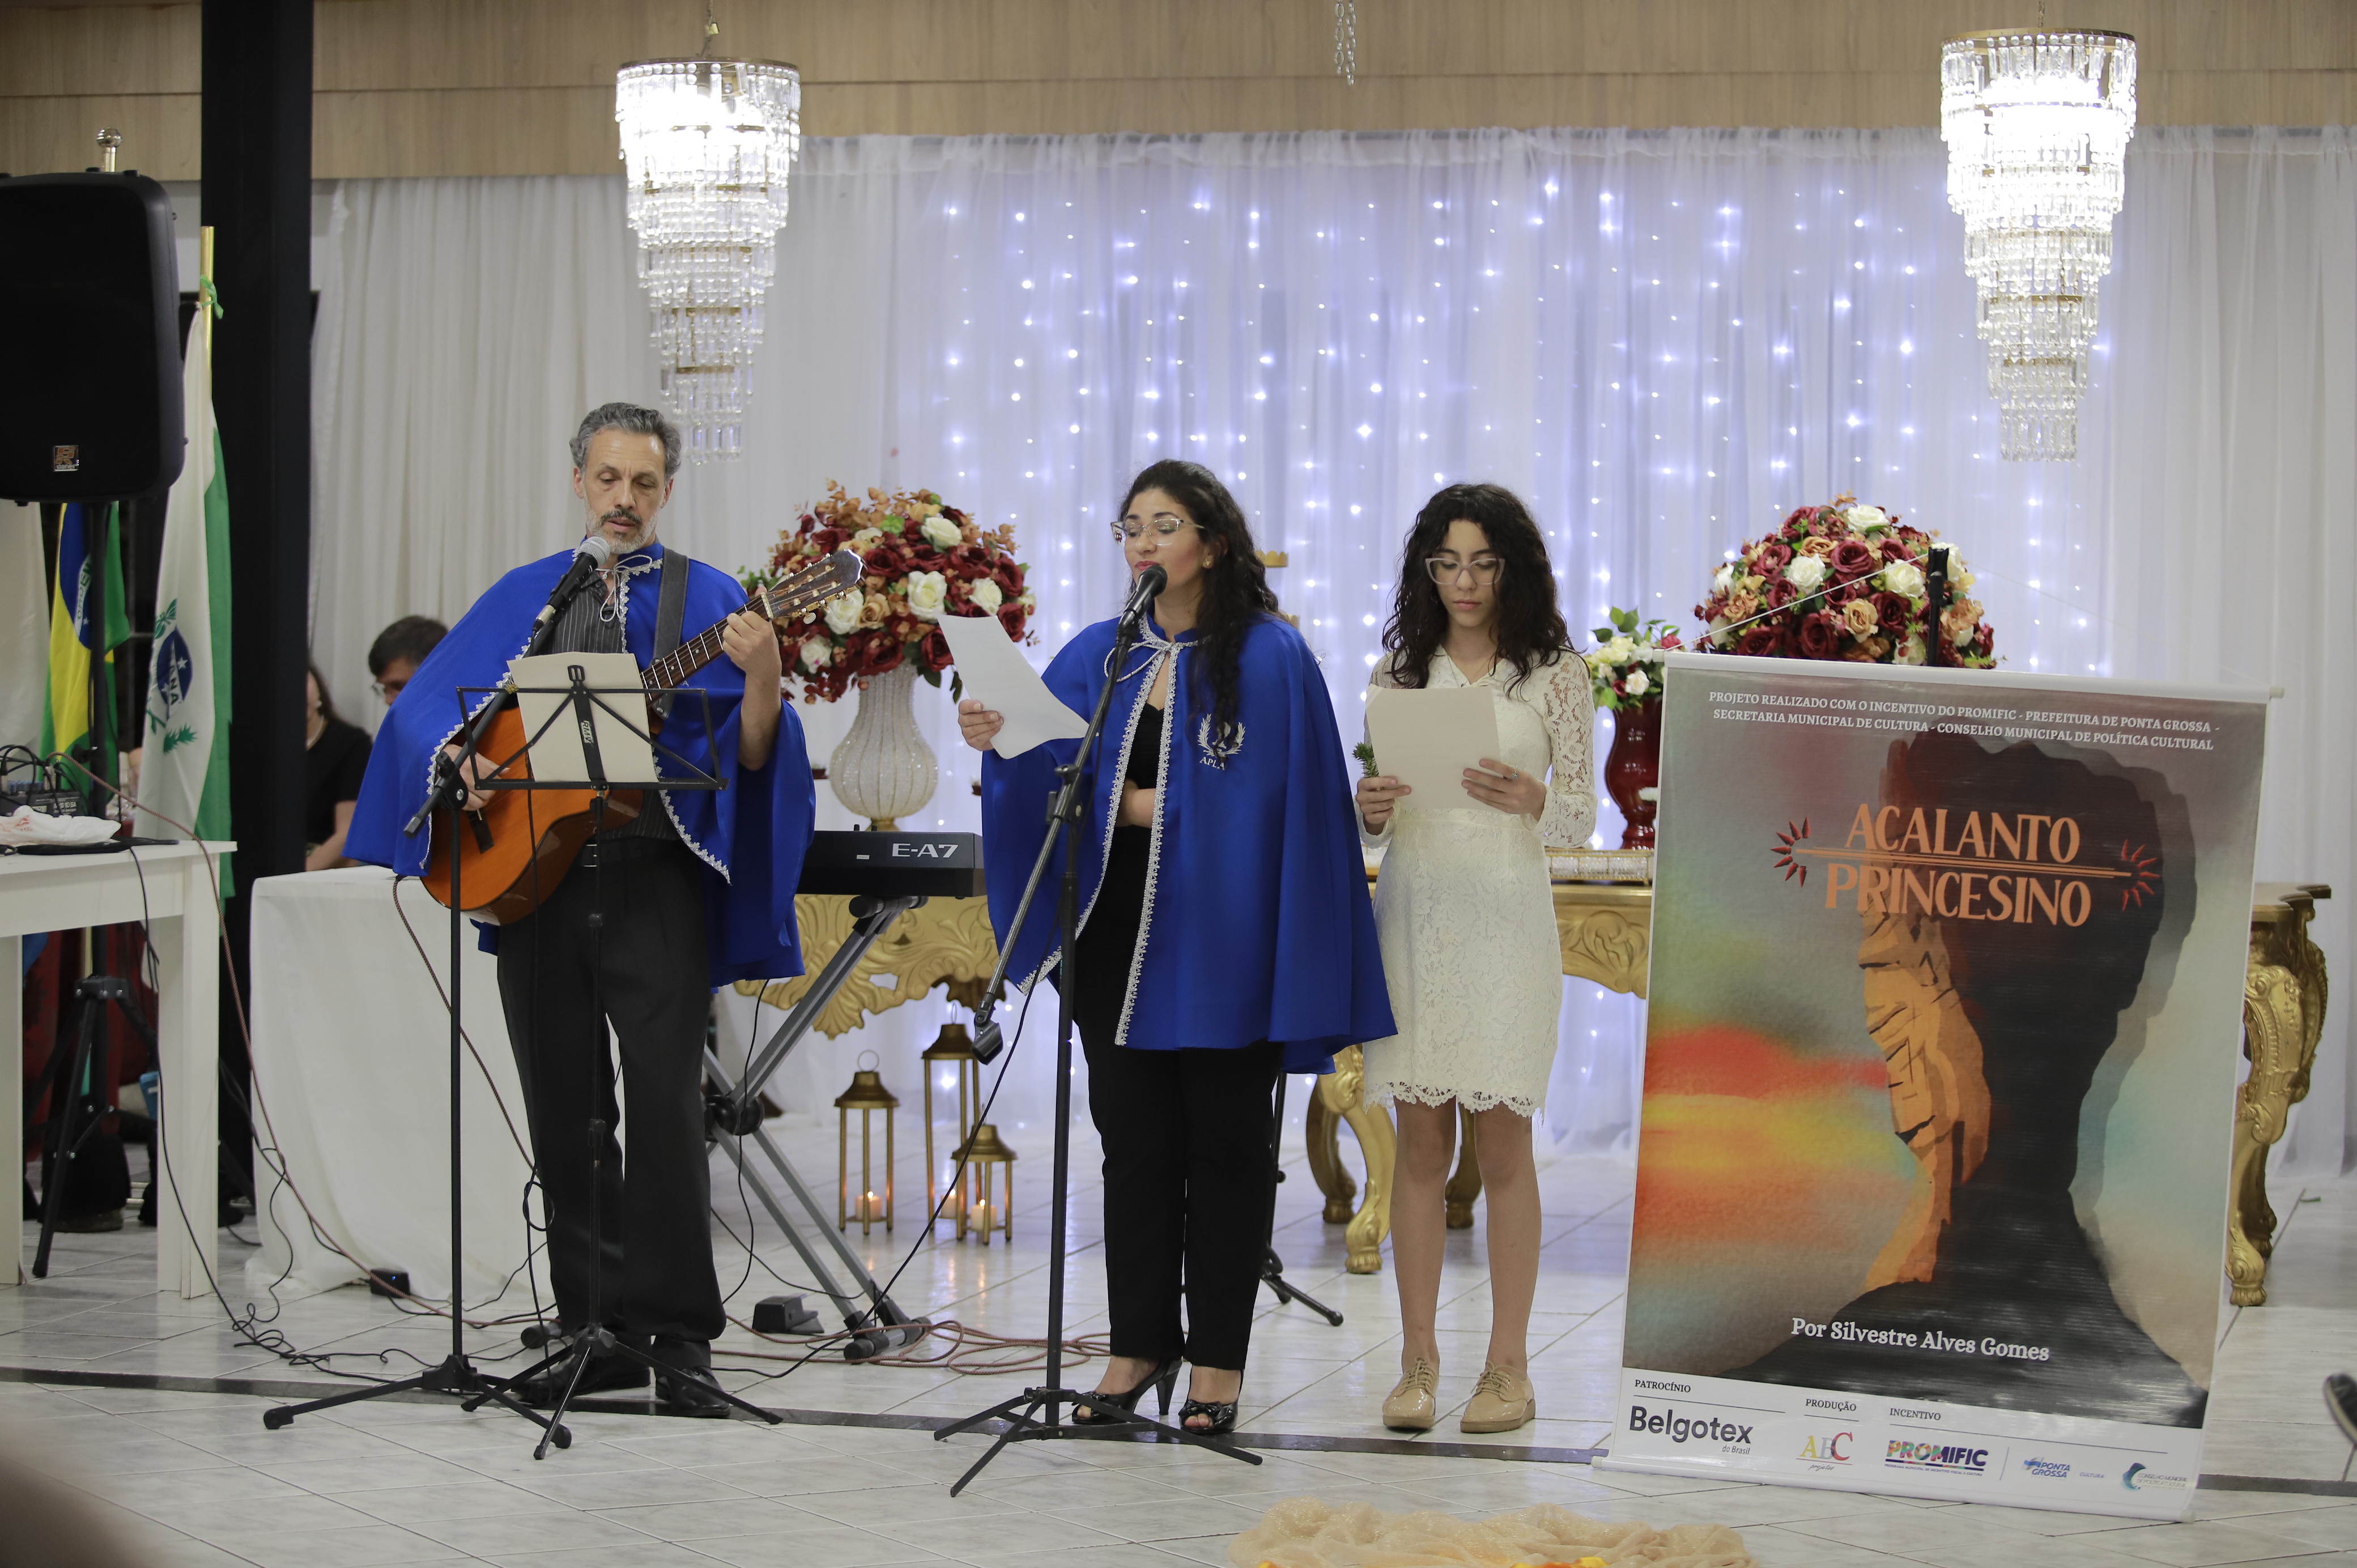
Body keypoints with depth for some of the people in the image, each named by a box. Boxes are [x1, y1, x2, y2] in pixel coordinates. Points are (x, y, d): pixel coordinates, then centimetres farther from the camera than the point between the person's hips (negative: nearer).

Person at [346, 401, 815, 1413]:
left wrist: (761, 678, -22)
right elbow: (424, 704, 12)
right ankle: (597, 1331, 14)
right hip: (535, 874, 4)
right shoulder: (525, 597, 15)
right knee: (566, 1112, 6)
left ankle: (680, 1338, -7)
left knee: (664, 1104, -11)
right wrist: (456, 758, -9)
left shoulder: (706, 599, 6)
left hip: (654, 882, -3)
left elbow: (750, 757, -3)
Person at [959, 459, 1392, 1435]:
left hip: (1224, 935, -4)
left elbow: (1286, 803, -8)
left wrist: (1152, 804, -12)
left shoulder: (1270, 658, -4)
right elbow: (1051, 770, 0)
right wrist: (997, 742, -22)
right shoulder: (1098, 659, 10)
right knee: (1134, 1141, 8)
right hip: (1122, 931, 4)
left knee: (1224, 1143, 2)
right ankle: (1141, 1344, 16)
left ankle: (1218, 1358, 9)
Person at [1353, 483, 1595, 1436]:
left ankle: (1509, 1367, 6)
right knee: (1420, 1141, 3)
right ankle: (1418, 1362, 8)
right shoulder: (1399, 671, 9)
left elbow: (1582, 816, 0)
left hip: (1505, 918, -2)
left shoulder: (1554, 674, 2)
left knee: (1501, 1138, 0)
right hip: (1411, 913, 2)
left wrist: (1530, 800, -21)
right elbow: (1374, 814, 12)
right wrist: (1369, 811, -11)